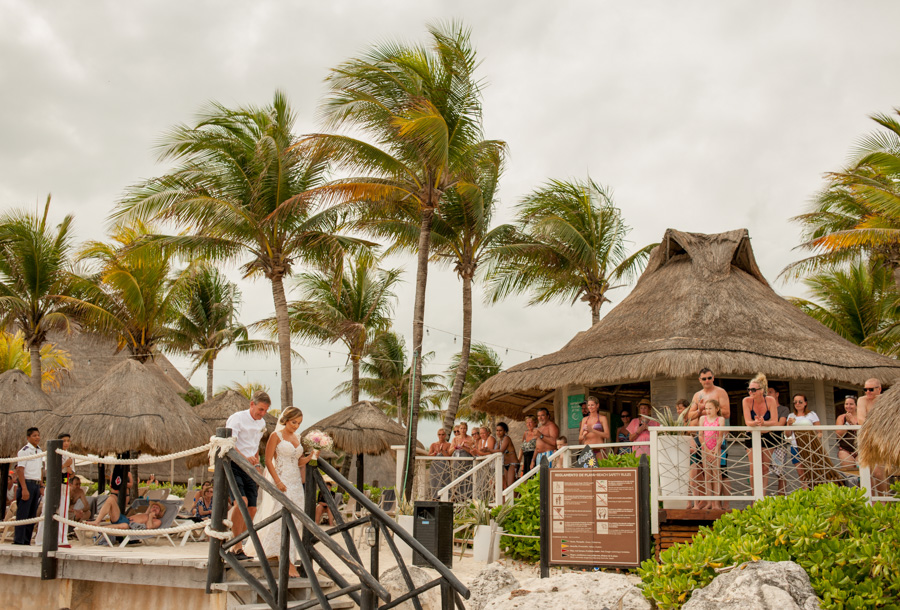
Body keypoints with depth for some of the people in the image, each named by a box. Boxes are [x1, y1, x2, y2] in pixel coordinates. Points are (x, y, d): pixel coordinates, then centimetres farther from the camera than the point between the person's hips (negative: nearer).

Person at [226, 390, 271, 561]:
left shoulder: (261, 423, 14)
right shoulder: (237, 418, -9)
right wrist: (244, 457, -36)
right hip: (234, 466, -7)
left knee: (251, 509, 2)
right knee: (241, 501, -25)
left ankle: (237, 545, 17)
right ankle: (237, 547, -21)